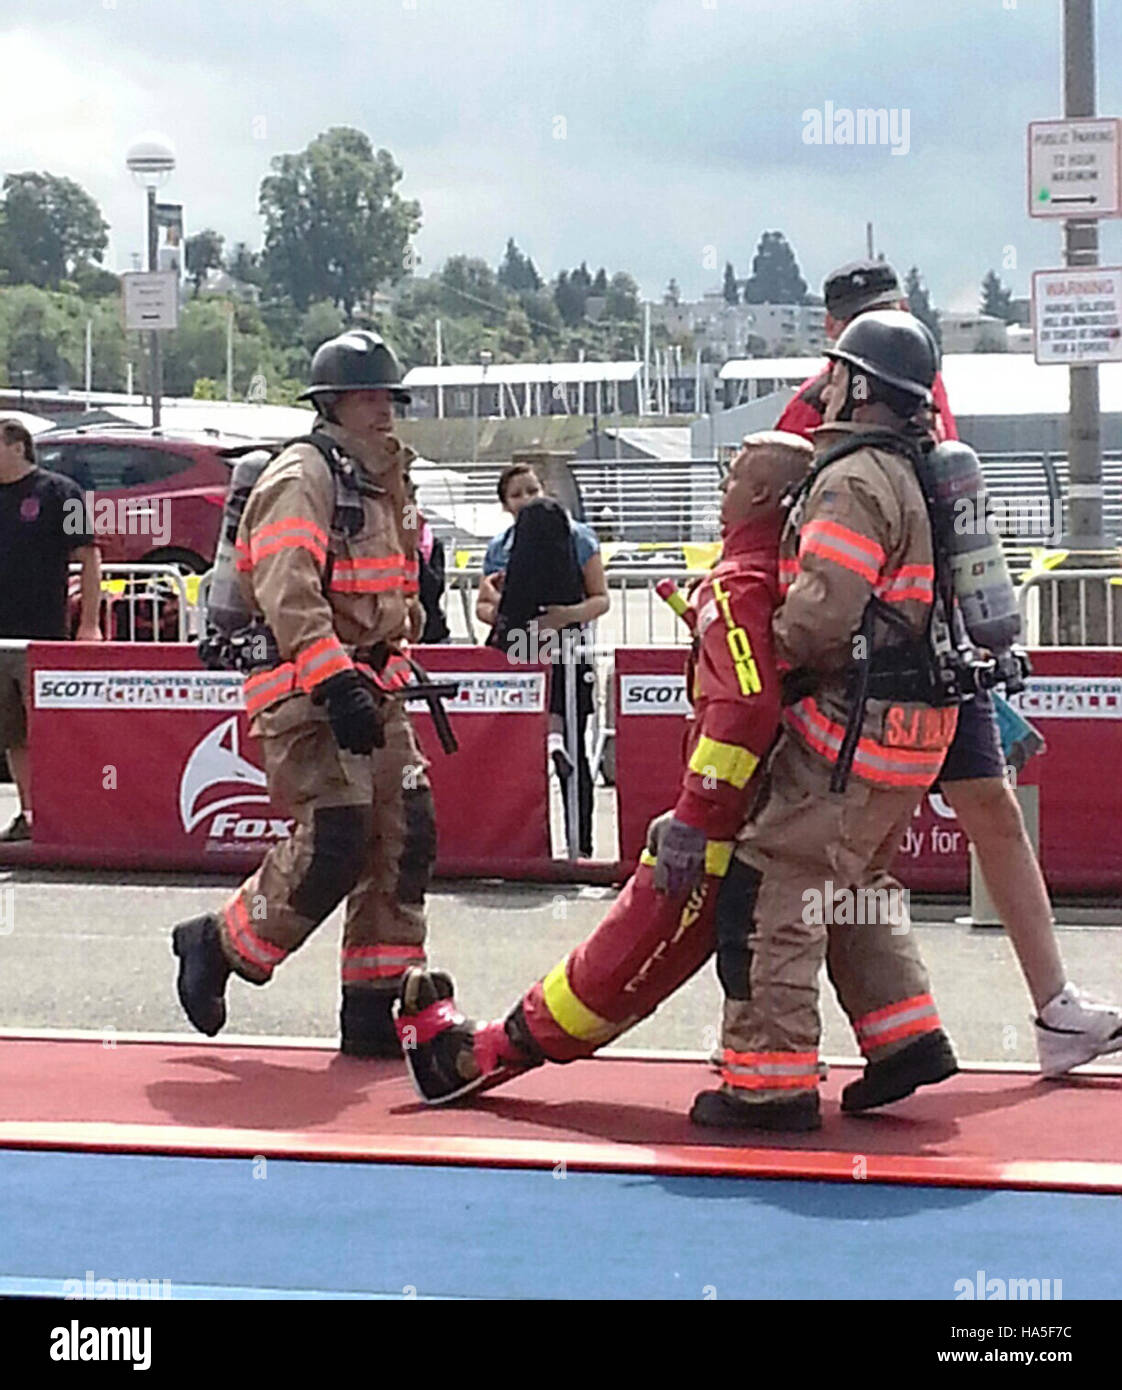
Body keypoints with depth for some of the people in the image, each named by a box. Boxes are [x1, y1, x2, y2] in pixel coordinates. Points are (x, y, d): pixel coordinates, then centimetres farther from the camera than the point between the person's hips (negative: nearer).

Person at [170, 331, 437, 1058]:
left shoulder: (381, 484, 21)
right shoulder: (301, 478, -11)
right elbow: (287, 593, -24)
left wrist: (395, 663, 24)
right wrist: (335, 683, -31)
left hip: (370, 686, 9)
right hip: (307, 690, -9)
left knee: (406, 833, 2)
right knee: (334, 840, -18)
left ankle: (375, 1008, 8)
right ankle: (218, 946, 2)